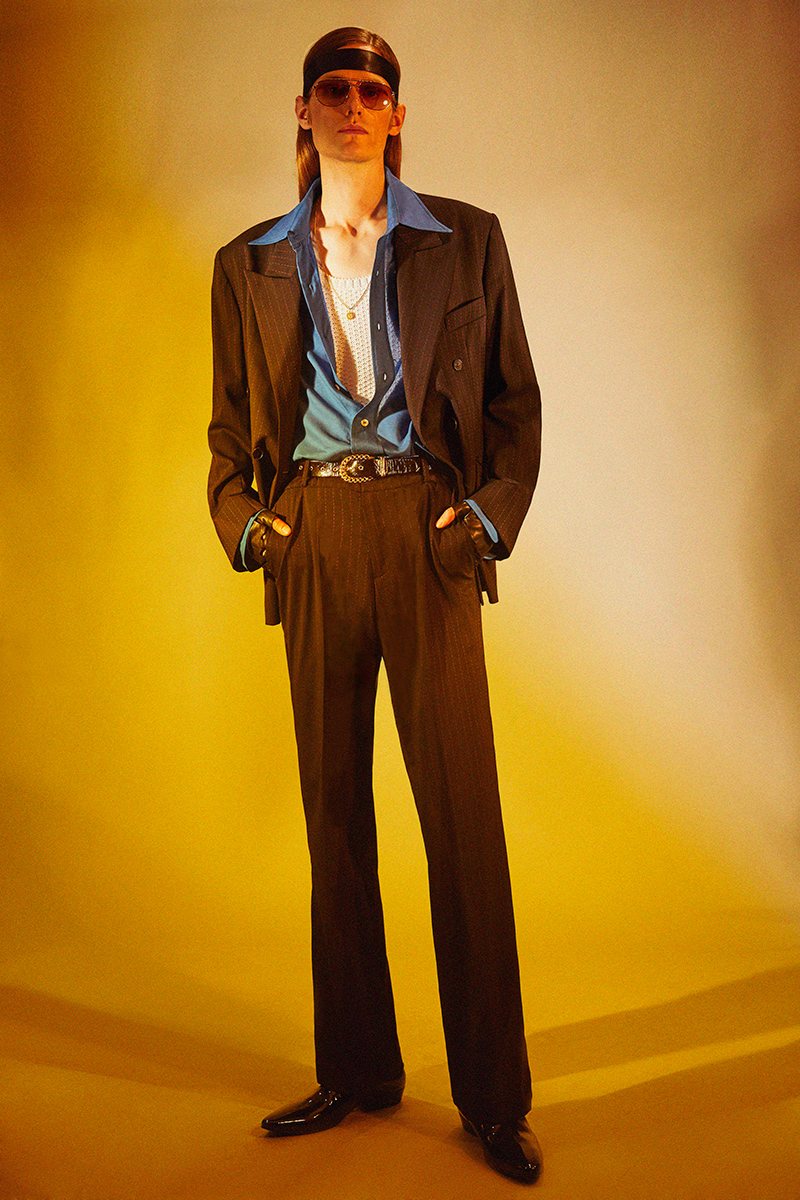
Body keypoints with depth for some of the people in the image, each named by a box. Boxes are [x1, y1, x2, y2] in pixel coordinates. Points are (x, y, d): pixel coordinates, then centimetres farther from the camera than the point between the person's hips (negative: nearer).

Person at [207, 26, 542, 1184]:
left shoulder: (467, 240, 8)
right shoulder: (249, 263, 13)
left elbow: (516, 400, 7)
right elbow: (231, 423, 16)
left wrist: (492, 514, -7)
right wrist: (242, 517, -2)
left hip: (426, 533, -2)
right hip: (312, 541, 3)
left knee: (464, 813, -2)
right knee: (334, 811, 8)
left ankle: (494, 1098, 12)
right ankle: (356, 1070, 23)